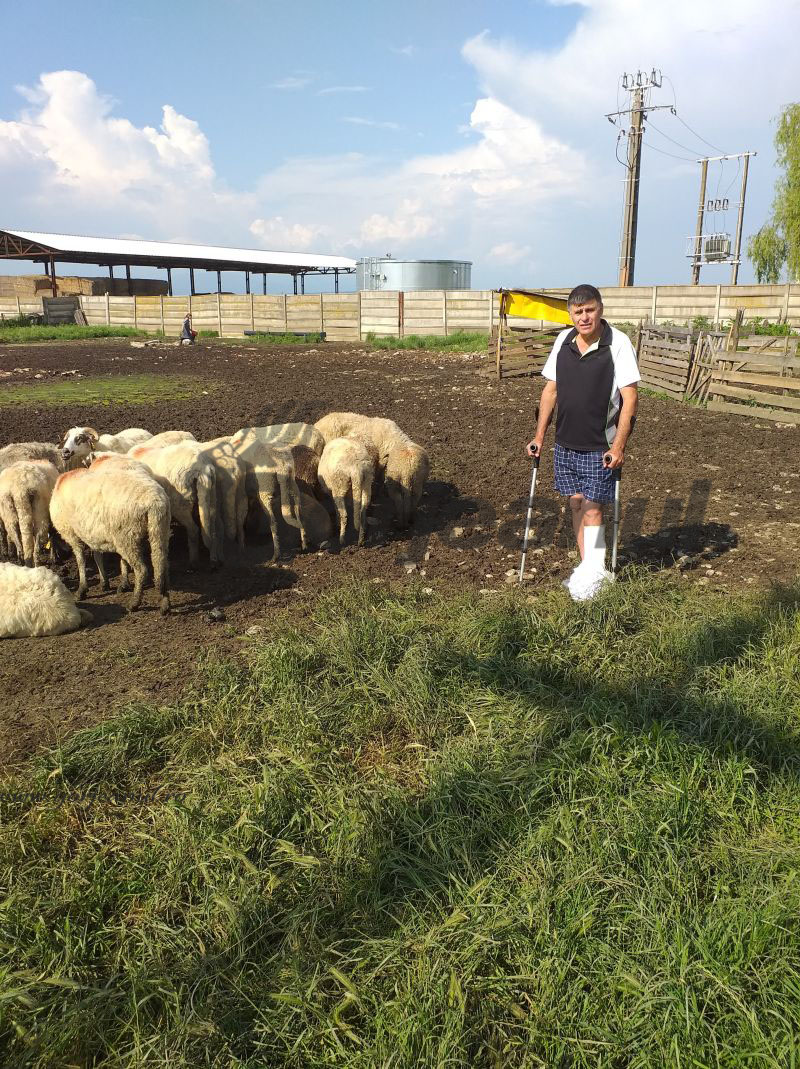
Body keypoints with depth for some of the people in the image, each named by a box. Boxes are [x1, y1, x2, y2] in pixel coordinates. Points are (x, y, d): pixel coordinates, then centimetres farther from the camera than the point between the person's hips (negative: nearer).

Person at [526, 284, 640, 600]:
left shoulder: (618, 343, -12)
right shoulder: (563, 341, 4)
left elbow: (630, 397, -13)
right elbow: (551, 390, 10)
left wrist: (618, 445, -18)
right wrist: (539, 436, 8)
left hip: (600, 446, -5)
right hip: (566, 443, 6)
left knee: (592, 506, -4)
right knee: (576, 503, 10)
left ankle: (593, 573, 8)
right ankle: (589, 569, 22)